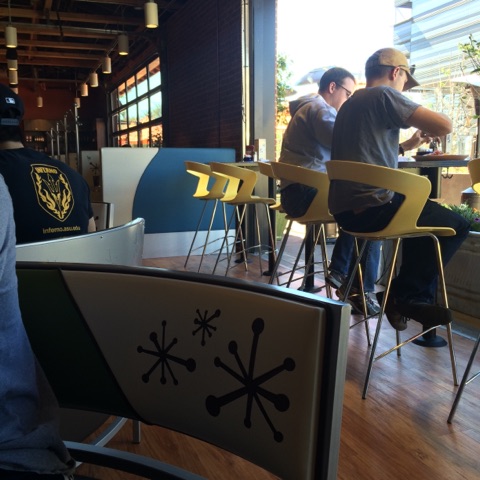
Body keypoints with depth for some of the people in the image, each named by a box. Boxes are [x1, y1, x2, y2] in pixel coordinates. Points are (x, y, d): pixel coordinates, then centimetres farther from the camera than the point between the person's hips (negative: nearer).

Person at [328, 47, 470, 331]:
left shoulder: (351, 103, 21)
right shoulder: (384, 94, -7)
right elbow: (445, 125, -15)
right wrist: (428, 129, 7)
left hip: (345, 208, 10)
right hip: (372, 208, -10)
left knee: (425, 210, 30)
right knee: (456, 225, 3)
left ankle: (418, 299, 26)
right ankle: (406, 295, 8)